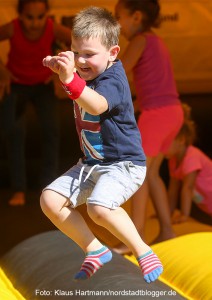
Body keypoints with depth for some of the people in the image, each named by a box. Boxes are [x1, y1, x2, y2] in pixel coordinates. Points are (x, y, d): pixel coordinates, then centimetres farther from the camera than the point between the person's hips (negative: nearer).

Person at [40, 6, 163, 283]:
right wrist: (59, 64, 5)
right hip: (90, 164, 9)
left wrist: (70, 79, -59)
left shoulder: (113, 79, -21)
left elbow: (97, 106, -44)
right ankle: (96, 250, 8)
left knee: (99, 206, -34)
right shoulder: (86, 75, 4)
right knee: (50, 199, -2)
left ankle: (142, 251, -12)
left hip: (124, 164, -9)